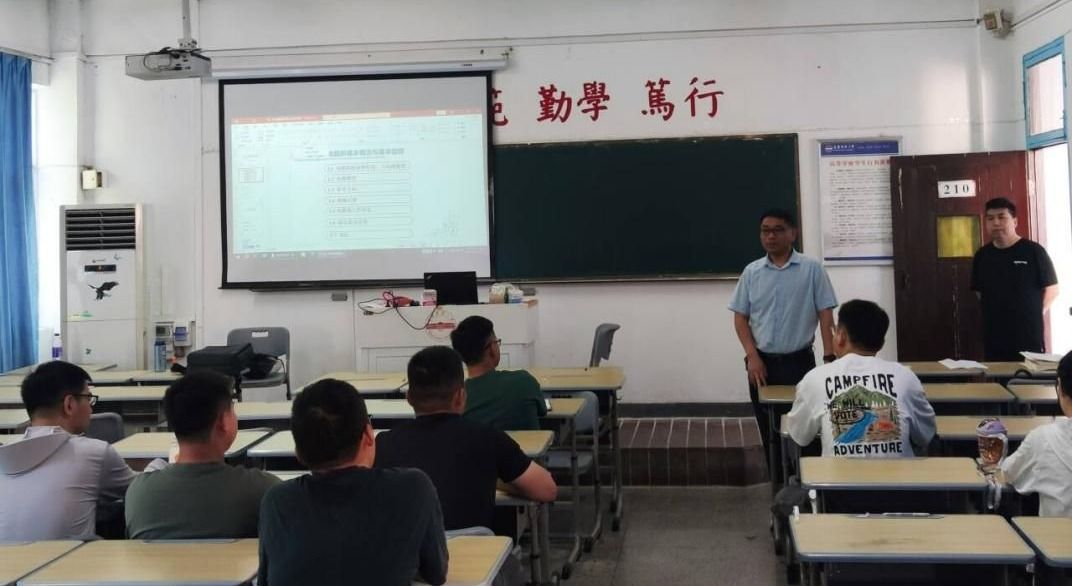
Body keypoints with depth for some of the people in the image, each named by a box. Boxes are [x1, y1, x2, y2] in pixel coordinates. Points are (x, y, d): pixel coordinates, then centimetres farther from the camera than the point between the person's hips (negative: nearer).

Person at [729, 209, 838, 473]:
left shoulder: (811, 268, -3)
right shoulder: (751, 272, 3)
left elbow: (825, 315, -4)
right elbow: (740, 317, 5)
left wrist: (830, 358, -12)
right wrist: (752, 356, -7)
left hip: (799, 361, -2)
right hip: (763, 362, 3)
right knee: (769, 432, 8)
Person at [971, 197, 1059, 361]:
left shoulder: (1033, 251, -6)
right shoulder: (982, 255, 8)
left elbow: (1051, 288, 0)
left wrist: (1034, 313, 0)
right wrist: (997, 310, 11)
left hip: (1028, 336, -4)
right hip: (993, 338, 4)